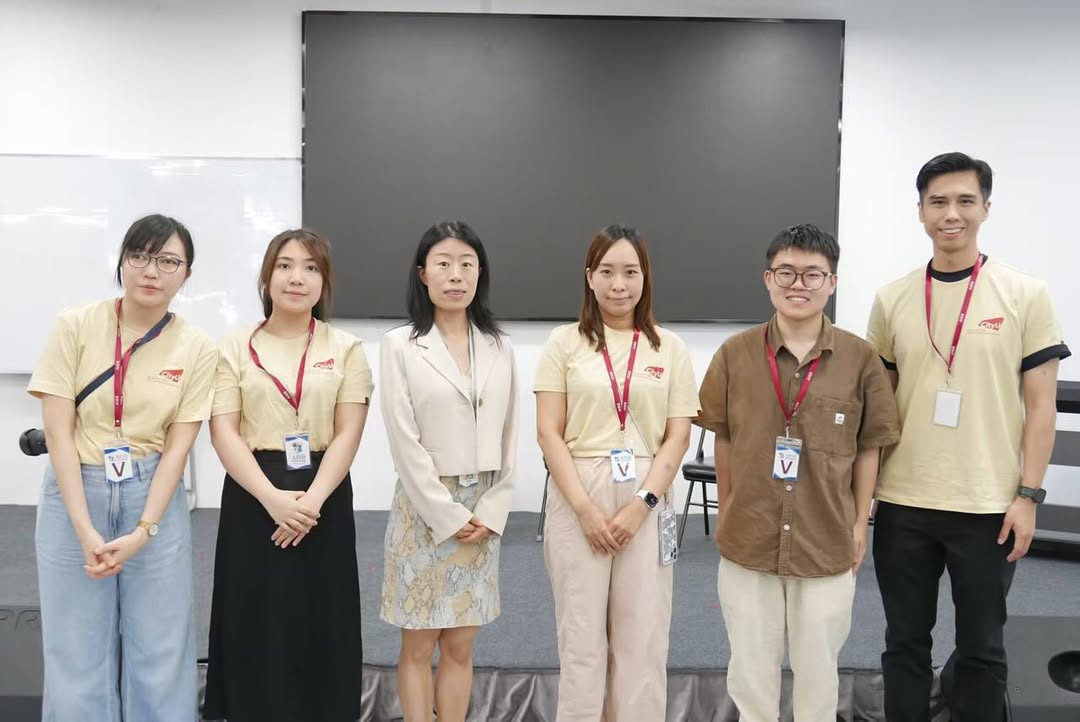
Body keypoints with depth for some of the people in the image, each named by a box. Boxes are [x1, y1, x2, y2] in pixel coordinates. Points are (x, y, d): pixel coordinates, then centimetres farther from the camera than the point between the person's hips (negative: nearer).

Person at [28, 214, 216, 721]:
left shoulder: (198, 349, -3)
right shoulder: (74, 327, -6)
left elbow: (177, 447, -3)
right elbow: (58, 433, -8)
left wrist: (142, 532, -13)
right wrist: (86, 531, -14)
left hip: (154, 498, 1)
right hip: (75, 495, 0)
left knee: (158, 652, 7)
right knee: (76, 652, 8)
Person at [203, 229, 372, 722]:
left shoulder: (346, 349, 4)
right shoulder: (236, 348, 3)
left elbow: (348, 434, -2)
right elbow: (223, 432, -4)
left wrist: (312, 500, -15)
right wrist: (273, 498, -16)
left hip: (323, 499, 0)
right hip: (253, 497, 0)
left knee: (320, 625, 6)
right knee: (254, 625, 5)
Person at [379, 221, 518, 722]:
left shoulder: (499, 348, 5)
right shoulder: (400, 345, -6)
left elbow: (507, 438, 6)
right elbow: (404, 442, -10)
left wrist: (490, 512, -4)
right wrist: (448, 516, -12)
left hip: (482, 511, 3)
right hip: (425, 507, -3)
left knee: (460, 646, 12)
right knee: (419, 646, 7)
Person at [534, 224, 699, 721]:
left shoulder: (670, 348, 6)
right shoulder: (565, 343, 3)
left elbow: (678, 436, 3)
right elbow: (549, 432, -1)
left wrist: (641, 503, -9)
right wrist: (585, 508, -10)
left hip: (646, 501, 1)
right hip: (577, 499, -1)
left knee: (642, 635, 6)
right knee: (582, 632, 6)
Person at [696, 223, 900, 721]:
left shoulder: (860, 358, -7)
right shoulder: (735, 353, -5)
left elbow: (868, 447, 2)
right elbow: (723, 439, 5)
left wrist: (860, 522, 3)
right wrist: (727, 510, 5)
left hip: (827, 541, 0)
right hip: (746, 538, 1)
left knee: (818, 669, 16)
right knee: (750, 668, 15)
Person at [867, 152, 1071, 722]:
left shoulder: (1025, 295, -3)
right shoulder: (892, 300, 3)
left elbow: (1041, 404, -2)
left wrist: (1028, 494, -7)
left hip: (988, 505, -2)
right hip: (902, 502, 2)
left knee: (981, 648, 12)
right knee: (905, 643, 13)